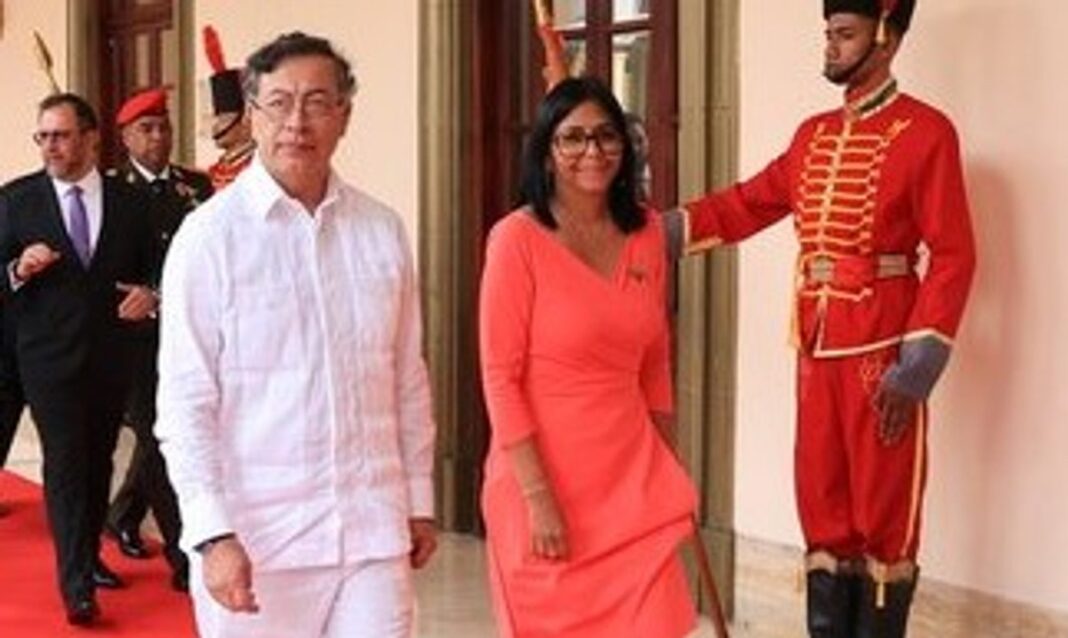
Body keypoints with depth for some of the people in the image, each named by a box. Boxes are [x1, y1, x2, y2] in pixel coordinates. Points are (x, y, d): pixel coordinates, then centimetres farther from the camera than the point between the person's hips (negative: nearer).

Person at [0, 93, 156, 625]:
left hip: (111, 357, 3)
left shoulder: (128, 201, 4)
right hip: (49, 357, -3)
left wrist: (149, 296, -10)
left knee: (98, 461, 14)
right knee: (65, 464, -7)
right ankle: (76, 584, -5)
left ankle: (90, 557, 30)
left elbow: (146, 272, 11)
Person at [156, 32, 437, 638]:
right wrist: (213, 534, -13)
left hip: (373, 531, 3)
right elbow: (185, 402, -7)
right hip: (254, 538, -3)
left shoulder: (383, 231, 5)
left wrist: (419, 499, 15)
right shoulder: (210, 235, -5)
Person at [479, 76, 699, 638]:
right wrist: (537, 495, -15)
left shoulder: (646, 233, 5)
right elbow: (500, 377, -11)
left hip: (632, 476, 4)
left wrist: (668, 473, 15)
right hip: (544, 476, -4)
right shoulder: (517, 239, -10)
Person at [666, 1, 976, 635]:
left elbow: (952, 257, -11)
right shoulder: (814, 134, 13)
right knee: (822, 507, 11)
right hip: (817, 346, 7)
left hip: (882, 349, -6)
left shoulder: (926, 131, -8)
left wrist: (917, 366, -16)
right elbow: (748, 204, 16)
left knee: (883, 512, 2)